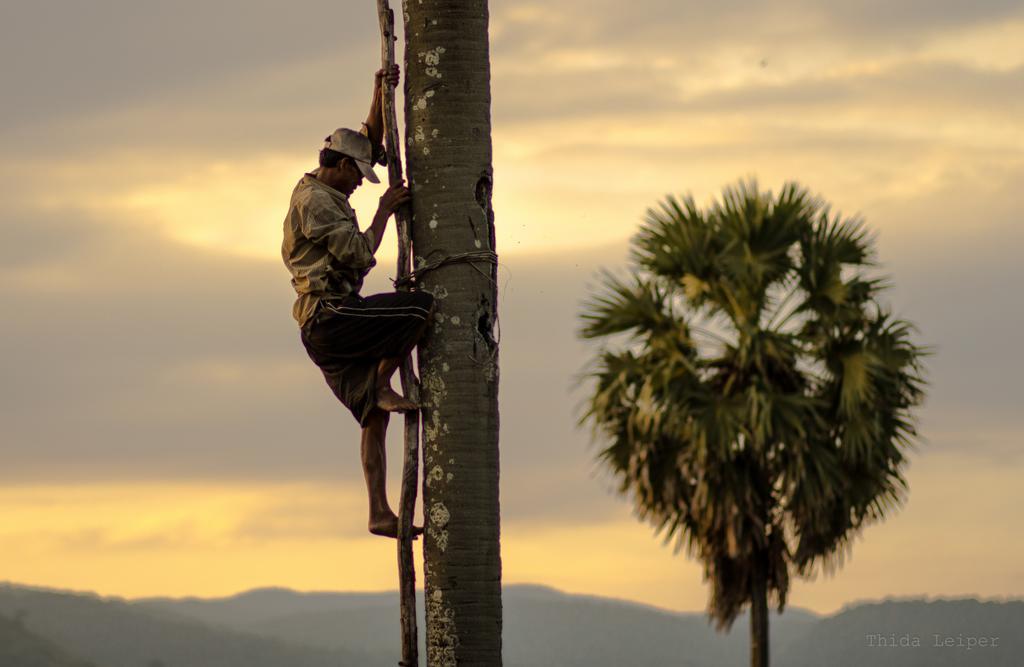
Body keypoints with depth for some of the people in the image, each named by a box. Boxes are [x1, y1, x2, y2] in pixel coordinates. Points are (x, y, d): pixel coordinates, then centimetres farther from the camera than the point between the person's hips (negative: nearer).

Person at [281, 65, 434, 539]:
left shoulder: (318, 192, 21)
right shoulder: (317, 200, -10)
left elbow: (371, 146, 31)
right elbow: (359, 254, -17)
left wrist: (381, 97, 21)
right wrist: (384, 211, -5)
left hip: (324, 330, 10)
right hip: (330, 316, -10)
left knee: (375, 416, 4)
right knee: (422, 307, -20)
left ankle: (380, 513, -1)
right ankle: (383, 385, -9)